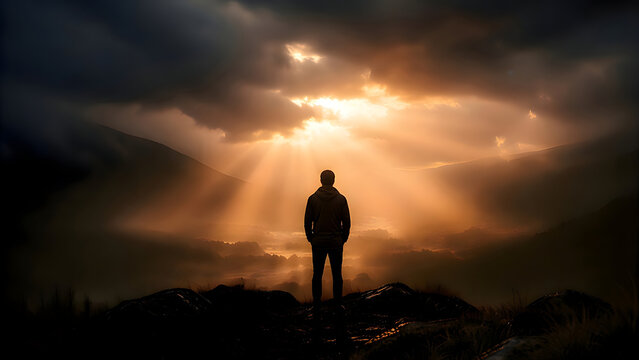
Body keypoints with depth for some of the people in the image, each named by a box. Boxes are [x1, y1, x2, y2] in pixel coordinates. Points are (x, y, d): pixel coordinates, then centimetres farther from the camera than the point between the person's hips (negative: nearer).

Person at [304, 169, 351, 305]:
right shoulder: (341, 199, -3)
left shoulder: (313, 199, -3)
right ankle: (338, 303, 9)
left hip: (318, 243, 0)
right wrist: (343, 239, 10)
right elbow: (346, 222, -1)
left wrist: (311, 238, 11)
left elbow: (307, 222, -1)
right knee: (337, 274, 7)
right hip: (336, 243, 0)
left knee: (317, 274, 7)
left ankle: (316, 302, 10)